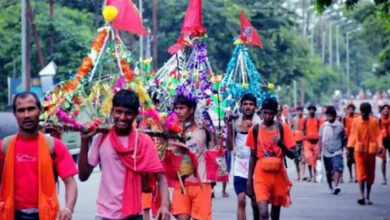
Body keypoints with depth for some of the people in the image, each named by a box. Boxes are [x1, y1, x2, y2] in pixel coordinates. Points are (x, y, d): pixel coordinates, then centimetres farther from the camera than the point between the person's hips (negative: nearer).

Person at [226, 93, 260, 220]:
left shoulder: (259, 124, -2)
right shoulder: (235, 123, 3)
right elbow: (230, 147, 3)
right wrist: (229, 127, -8)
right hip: (240, 168, 1)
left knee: (255, 203, 8)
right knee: (241, 200, -9)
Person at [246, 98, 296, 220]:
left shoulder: (282, 128, -2)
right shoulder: (255, 129, 0)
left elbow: (292, 154, -5)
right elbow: (252, 156, 7)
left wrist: (280, 144, -24)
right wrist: (249, 179, 7)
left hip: (278, 174, 1)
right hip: (261, 175, -1)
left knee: (276, 210, 13)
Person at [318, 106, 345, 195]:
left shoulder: (340, 126, 0)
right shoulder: (323, 126, 2)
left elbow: (342, 139, 10)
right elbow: (320, 140, 6)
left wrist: (342, 149, 13)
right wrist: (319, 153, 4)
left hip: (337, 152, -2)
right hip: (326, 153, 2)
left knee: (337, 169, -20)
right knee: (329, 172, 10)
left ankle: (336, 186, -27)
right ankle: (330, 187, 27)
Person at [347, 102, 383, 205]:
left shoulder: (374, 121, 0)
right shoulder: (356, 121, 1)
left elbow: (378, 134, -3)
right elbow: (353, 134, 4)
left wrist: (380, 146, -18)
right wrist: (350, 147, -3)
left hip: (371, 150, 1)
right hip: (359, 150, -1)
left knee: (370, 174, 8)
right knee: (361, 173, -11)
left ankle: (368, 197, 19)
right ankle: (362, 196, -19)